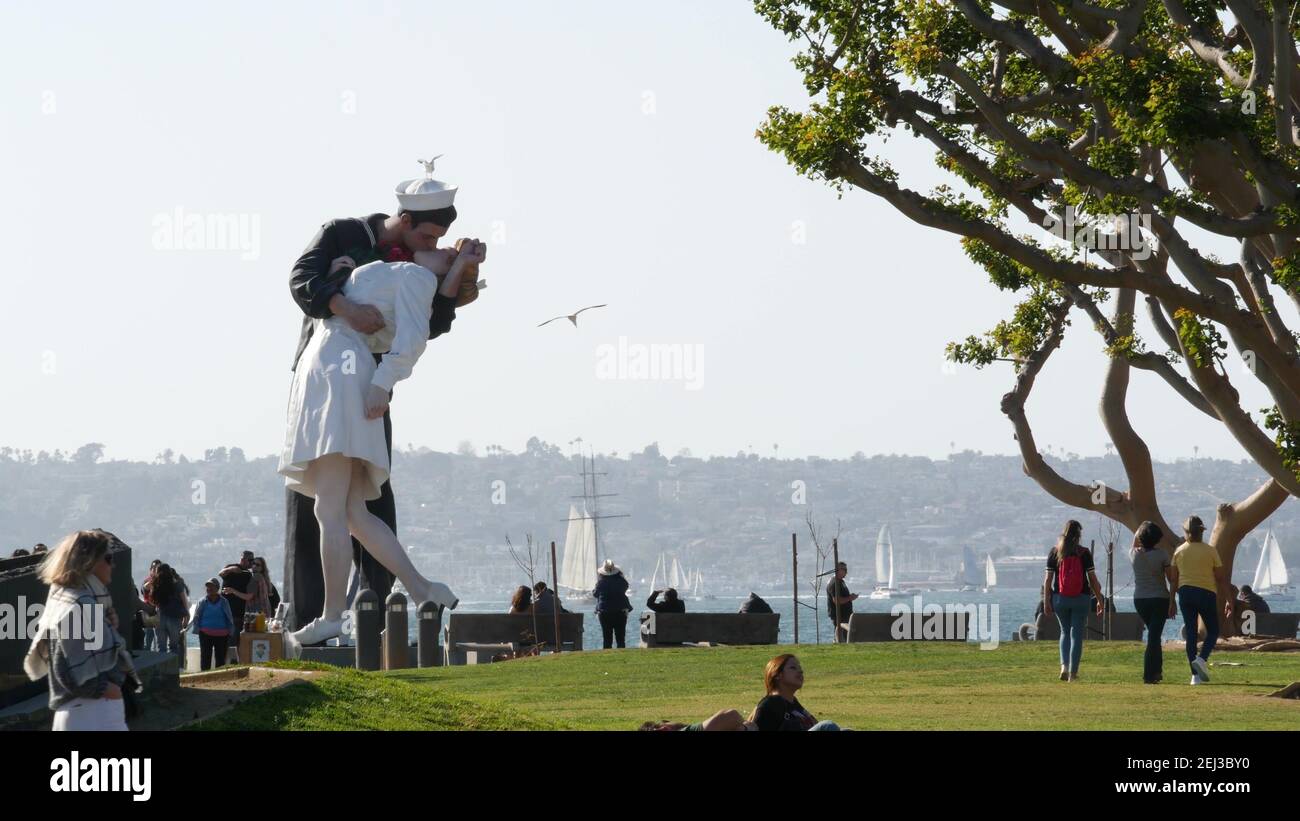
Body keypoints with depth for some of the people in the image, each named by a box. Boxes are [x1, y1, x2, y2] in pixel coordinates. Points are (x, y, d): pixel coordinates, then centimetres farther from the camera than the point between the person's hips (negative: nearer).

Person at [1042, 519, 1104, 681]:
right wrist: (1100, 600, 6)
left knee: (1065, 632, 18)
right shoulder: (1084, 553, -5)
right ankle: (1073, 672, 3)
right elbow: (1093, 579, -4)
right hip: (1081, 598, -2)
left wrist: (1046, 602, 5)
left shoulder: (1054, 553, -1)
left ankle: (1064, 666, 0)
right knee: (1077, 634, 5)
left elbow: (1048, 579, -1)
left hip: (1060, 599, 2)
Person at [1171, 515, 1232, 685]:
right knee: (1213, 631, 11)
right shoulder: (1210, 551, -4)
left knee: (1191, 633, 5)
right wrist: (1228, 599, 3)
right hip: (1206, 593, -3)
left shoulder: (1179, 551, 3)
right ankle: (1202, 659, -16)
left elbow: (1174, 580, 5)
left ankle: (1196, 675, 1)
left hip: (1185, 593, 3)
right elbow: (1221, 578, -3)